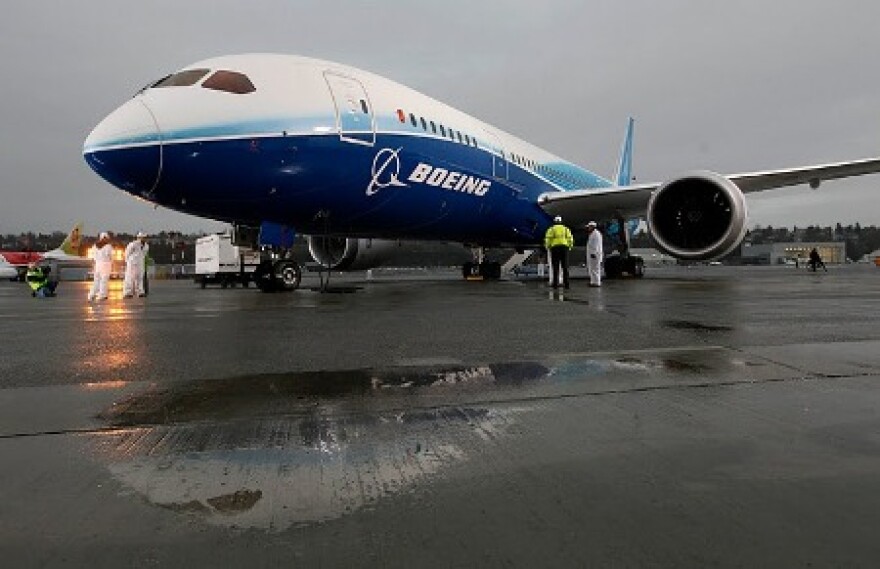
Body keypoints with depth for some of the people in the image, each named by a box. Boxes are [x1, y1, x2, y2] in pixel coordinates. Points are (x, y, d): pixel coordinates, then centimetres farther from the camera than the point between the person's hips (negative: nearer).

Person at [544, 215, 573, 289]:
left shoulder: (551, 229, 8)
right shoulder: (566, 229, 15)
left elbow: (547, 240, -2)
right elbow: (570, 239, 6)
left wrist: (548, 248, 12)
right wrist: (569, 247, 17)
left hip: (555, 248, -2)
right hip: (564, 248, 2)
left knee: (556, 267, 1)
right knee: (565, 267, 6)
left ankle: (555, 284, -1)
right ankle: (566, 284, 3)